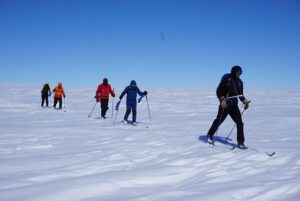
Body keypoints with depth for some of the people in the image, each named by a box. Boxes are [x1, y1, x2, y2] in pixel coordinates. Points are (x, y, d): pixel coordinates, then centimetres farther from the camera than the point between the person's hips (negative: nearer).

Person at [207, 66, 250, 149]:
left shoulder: (240, 82, 9)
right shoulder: (226, 79, -10)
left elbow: (240, 94, 17)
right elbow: (218, 91, -10)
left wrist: (244, 101, 0)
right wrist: (222, 100, -23)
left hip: (234, 106, 5)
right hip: (225, 105, -5)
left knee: (240, 123, -7)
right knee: (219, 121, 11)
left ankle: (240, 143, 0)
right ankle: (210, 136, 33)